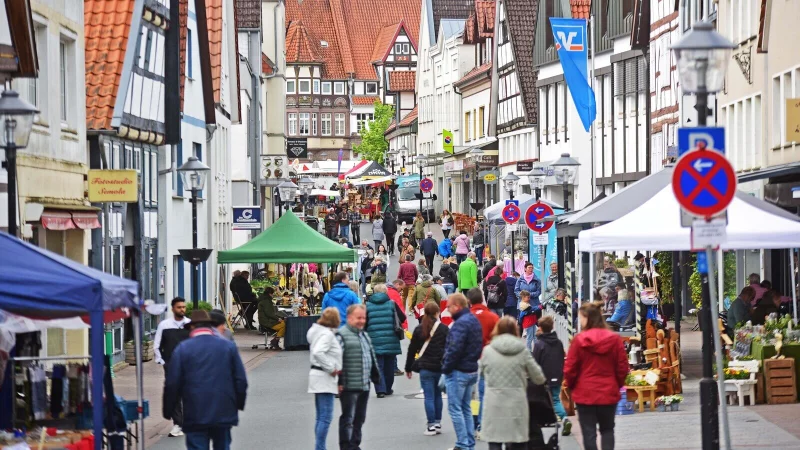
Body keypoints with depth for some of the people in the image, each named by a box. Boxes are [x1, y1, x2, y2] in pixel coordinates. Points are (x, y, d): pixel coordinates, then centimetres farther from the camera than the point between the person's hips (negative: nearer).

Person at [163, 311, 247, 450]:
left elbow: (172, 384, -5)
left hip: (195, 414, -2)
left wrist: (168, 411, 6)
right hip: (223, 412, 2)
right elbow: (241, 380, 2)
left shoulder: (183, 349, -4)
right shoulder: (228, 346, 1)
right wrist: (239, 404, 16)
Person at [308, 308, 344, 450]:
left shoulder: (319, 332, 12)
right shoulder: (327, 334, -16)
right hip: (324, 378, -10)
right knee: (326, 418, -9)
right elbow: (318, 353, -30)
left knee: (321, 417, 13)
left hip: (320, 376, 10)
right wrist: (331, 368, -21)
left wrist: (334, 369, 9)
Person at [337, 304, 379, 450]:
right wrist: (339, 382, -19)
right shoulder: (342, 335, -10)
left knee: (359, 419, 13)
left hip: (364, 386, 8)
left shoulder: (365, 335, 18)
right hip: (349, 387, -8)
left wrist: (375, 377, 22)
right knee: (348, 418, -5)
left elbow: (372, 357, 26)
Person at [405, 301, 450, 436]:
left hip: (425, 367, -1)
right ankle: (438, 424, 15)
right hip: (440, 367, 1)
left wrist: (408, 368, 13)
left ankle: (431, 426, -2)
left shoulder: (419, 329, 2)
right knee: (437, 395, 13)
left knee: (429, 397, 0)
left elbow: (412, 349, 5)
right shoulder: (444, 329, 0)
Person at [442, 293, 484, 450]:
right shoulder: (474, 320, 11)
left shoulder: (460, 323, -20)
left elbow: (454, 349, -24)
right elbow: (478, 346, 17)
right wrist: (473, 360, 14)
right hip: (472, 370, 10)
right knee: (466, 408, 15)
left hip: (458, 372, -10)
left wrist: (446, 367, -13)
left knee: (455, 408, -3)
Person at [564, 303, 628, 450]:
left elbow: (570, 369, -6)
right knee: (607, 429, 17)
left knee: (589, 432, 4)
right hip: (609, 392, 2)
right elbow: (622, 367, 1)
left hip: (585, 393, -2)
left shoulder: (579, 339, -11)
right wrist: (617, 385, 18)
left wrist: (571, 386, 12)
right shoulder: (614, 338, -4)